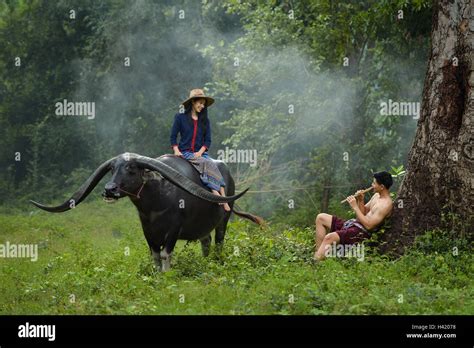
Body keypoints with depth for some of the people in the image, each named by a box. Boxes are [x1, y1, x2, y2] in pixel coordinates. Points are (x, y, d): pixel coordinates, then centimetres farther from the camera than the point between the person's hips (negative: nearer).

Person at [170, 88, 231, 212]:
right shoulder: (180, 117, 3)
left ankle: (223, 198, -37)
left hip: (200, 153, 3)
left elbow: (207, 140, 11)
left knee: (213, 166, -27)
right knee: (206, 164, -31)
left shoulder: (205, 121, 13)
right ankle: (217, 194, -38)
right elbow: (173, 137, 5)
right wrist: (176, 150, -11)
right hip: (185, 153, -3)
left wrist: (200, 152, -6)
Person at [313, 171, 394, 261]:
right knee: (321, 218, 8)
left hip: (362, 231, -11)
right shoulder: (377, 195, 14)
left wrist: (355, 207, -18)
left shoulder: (386, 204, -16)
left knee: (329, 237, -31)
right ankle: (318, 252, -2)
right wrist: (360, 201, 3)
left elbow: (369, 225, -23)